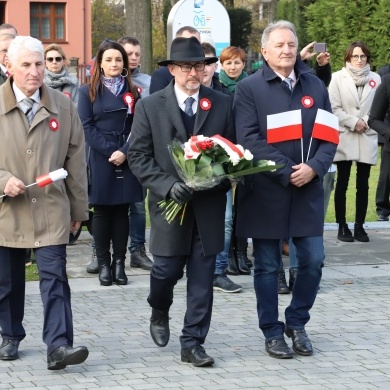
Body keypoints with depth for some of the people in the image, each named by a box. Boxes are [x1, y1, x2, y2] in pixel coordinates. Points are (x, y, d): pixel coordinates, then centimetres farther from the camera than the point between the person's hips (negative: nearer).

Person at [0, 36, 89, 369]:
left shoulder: (62, 106, 4)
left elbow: (75, 159, 8)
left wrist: (79, 208, 9)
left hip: (51, 209, 0)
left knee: (55, 277, -9)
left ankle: (58, 345, -13)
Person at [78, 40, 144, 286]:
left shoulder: (132, 92, 11)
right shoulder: (89, 92, 5)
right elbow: (87, 127, -3)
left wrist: (125, 152, -11)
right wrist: (110, 151, -12)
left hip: (127, 161, 2)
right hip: (100, 161, -2)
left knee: (122, 210, 2)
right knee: (102, 211, 0)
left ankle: (119, 263, 5)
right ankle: (104, 264, 4)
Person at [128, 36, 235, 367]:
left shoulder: (222, 104, 5)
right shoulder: (150, 106, 0)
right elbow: (139, 156, -2)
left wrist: (225, 177, -12)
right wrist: (168, 185, -15)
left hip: (209, 206, 1)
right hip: (170, 203, -1)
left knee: (202, 278, 2)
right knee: (167, 270, 3)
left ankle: (193, 343, 10)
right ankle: (160, 313, 36)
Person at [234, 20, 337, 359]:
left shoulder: (315, 86, 10)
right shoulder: (249, 88, -3)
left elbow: (329, 135, 7)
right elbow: (249, 139, -11)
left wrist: (314, 168, -10)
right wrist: (286, 172, -17)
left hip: (308, 190, 3)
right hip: (265, 191, -3)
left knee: (313, 261, 2)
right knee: (268, 266, 4)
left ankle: (296, 323, 21)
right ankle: (272, 332, 16)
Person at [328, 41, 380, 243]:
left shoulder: (375, 78, 5)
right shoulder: (338, 78, 1)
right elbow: (333, 108, -4)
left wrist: (365, 122, -10)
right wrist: (353, 122, -11)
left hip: (367, 139, 2)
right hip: (344, 138, -2)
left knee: (363, 184, 4)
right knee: (342, 183, 2)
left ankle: (359, 226, 9)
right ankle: (342, 226, 8)